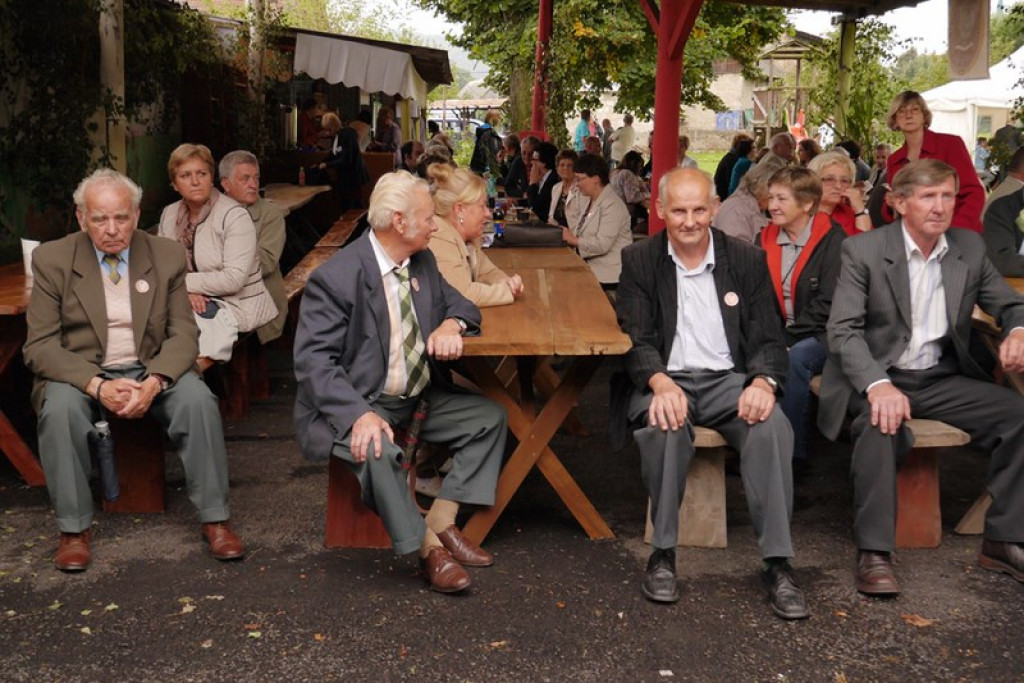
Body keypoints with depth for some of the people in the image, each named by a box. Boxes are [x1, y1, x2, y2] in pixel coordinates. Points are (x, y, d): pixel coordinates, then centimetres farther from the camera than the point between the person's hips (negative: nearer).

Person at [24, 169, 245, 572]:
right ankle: (74, 528, -16)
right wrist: (97, 385, -24)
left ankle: (214, 518, -15)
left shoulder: (167, 256, 1)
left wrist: (153, 383, -22)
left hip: (152, 369, 1)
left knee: (198, 400, -27)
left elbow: (183, 334, -1)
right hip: (81, 373, -1)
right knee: (60, 409, -32)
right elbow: (40, 345, -7)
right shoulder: (52, 260, -3)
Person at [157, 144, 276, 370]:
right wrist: (185, 289, -17)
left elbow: (234, 279, -20)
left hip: (236, 304, -5)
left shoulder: (234, 216, -11)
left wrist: (184, 281, -16)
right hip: (193, 300, 5)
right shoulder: (169, 214, 8)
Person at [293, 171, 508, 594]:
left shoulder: (422, 261, 4)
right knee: (377, 449, -36)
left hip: (420, 397, 8)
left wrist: (450, 325, -11)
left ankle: (441, 522, -2)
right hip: (359, 403, -8)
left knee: (490, 418, -2)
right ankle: (428, 547, -15)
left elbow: (457, 302, 17)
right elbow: (313, 359, -23)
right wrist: (359, 414, -37)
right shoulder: (336, 277, -19)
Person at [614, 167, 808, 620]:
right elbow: (636, 337, -4)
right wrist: (661, 383, -26)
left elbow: (767, 339, 6)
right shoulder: (639, 261, 6)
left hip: (729, 379, 2)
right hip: (665, 379, -1)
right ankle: (663, 553, -19)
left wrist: (762, 381, -18)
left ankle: (777, 564, -22)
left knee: (772, 425, -30)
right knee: (664, 424, -36)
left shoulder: (747, 261, 9)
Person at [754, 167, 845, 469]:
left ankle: (792, 452, -25)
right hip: (777, 333, 4)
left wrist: (789, 338, -17)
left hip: (818, 337, -4)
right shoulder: (764, 240, 12)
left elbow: (828, 304, -12)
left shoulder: (832, 240, -6)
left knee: (796, 358, -36)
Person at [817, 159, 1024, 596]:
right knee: (882, 422, -36)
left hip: (941, 378, 5)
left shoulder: (970, 249, 6)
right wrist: (878, 385, -33)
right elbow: (843, 330, -15)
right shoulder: (862, 251, -8)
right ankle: (873, 553, -28)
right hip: (878, 376, -4)